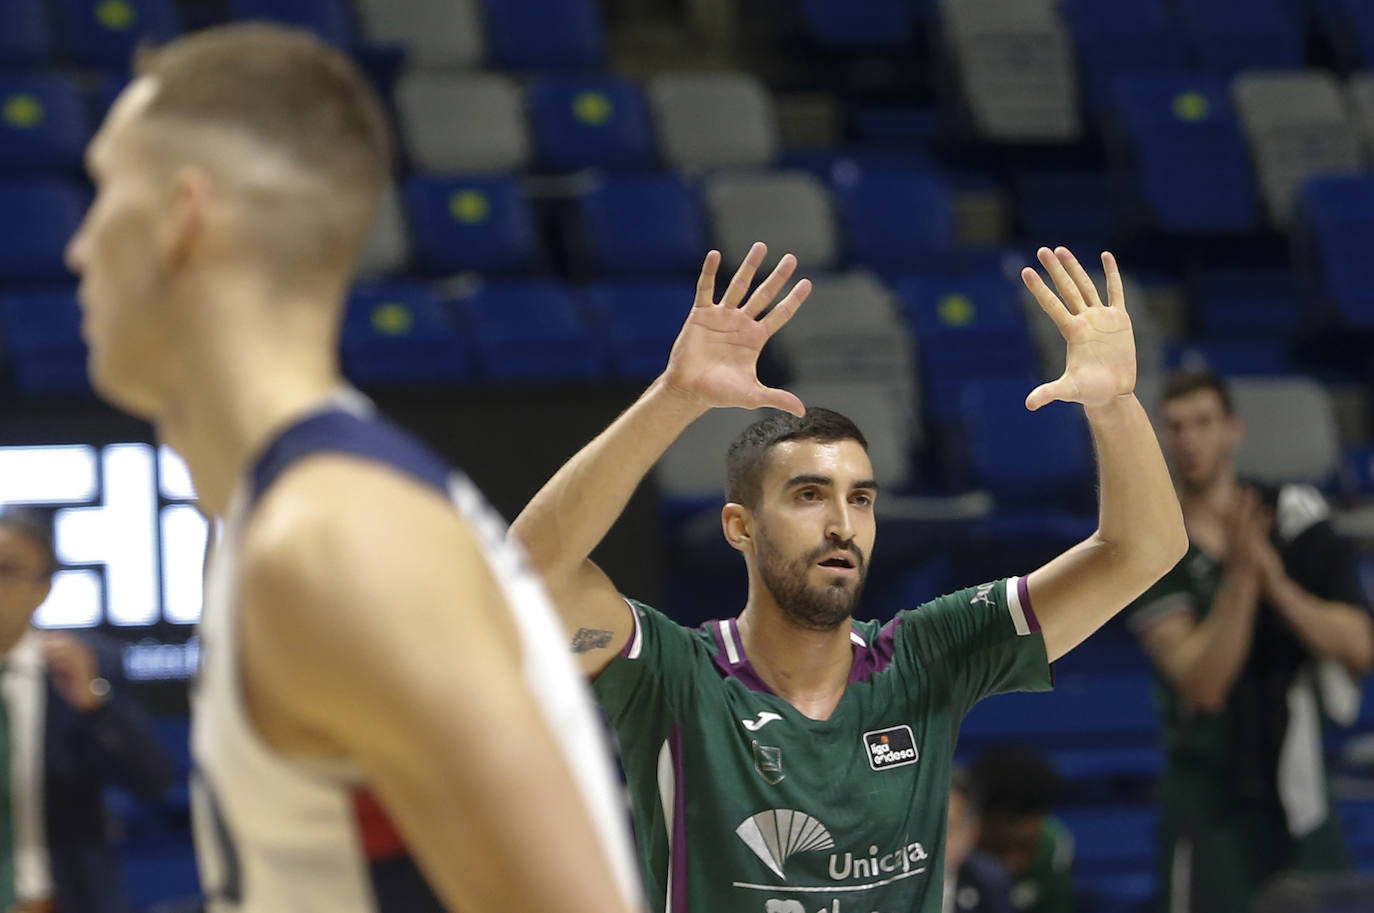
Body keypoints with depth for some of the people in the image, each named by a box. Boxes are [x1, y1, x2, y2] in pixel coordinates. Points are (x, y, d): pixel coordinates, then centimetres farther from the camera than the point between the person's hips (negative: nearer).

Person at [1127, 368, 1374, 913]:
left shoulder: (1295, 515, -1)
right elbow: (1203, 684, -18)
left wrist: (1278, 584, -20)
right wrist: (1239, 577, -28)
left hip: (1300, 785, 3)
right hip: (1211, 797, -3)